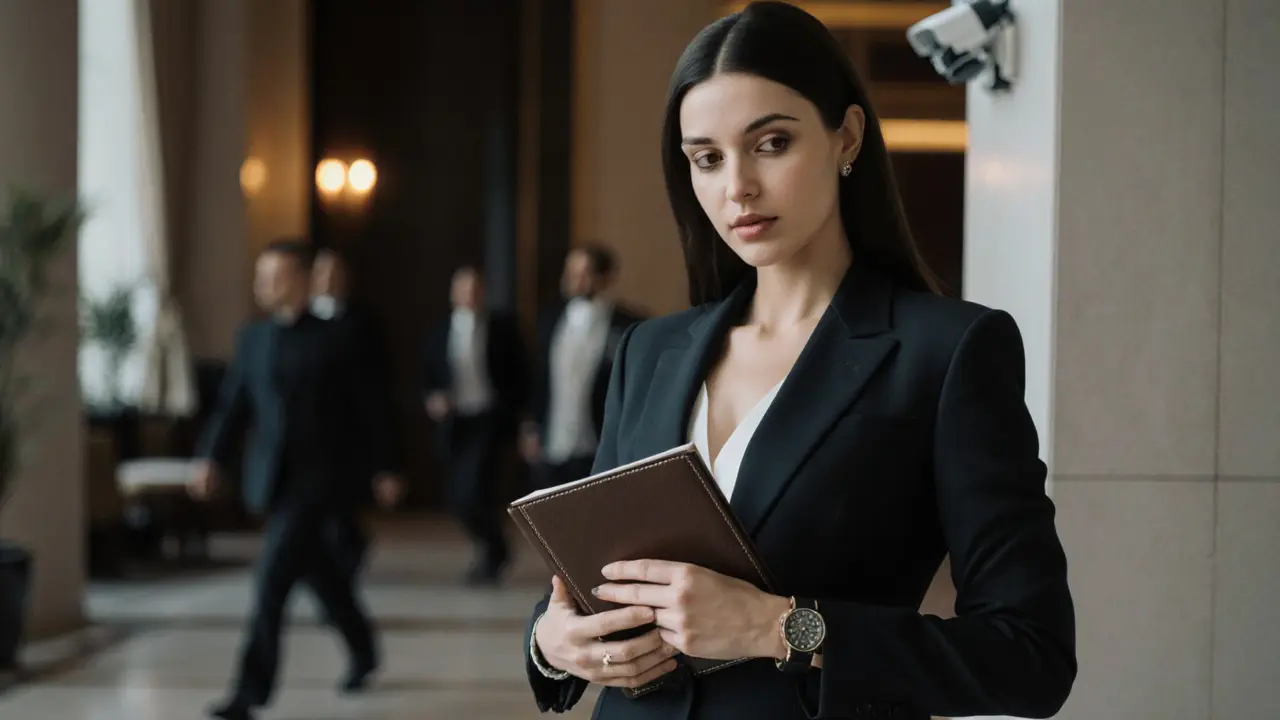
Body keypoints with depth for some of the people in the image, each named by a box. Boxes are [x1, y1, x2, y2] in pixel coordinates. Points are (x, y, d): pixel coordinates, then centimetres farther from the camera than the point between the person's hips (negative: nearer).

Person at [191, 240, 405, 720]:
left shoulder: (332, 339, -6)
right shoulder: (252, 338, 7)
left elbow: (364, 407, -2)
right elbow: (233, 404, 5)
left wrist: (384, 469, 1)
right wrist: (212, 458, -8)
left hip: (319, 476, -5)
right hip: (271, 477, 5)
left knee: (274, 578, -14)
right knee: (317, 571, 18)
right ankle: (362, 651, 40)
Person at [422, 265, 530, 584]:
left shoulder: (502, 327, 1)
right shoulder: (441, 332, 8)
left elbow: (520, 376, 2)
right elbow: (429, 378, 12)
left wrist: (510, 414, -5)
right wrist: (432, 399, -7)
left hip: (492, 422, -4)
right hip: (455, 423, 4)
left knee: (475, 492, -18)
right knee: (459, 499, 7)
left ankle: (491, 554, 3)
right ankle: (493, 551, 30)